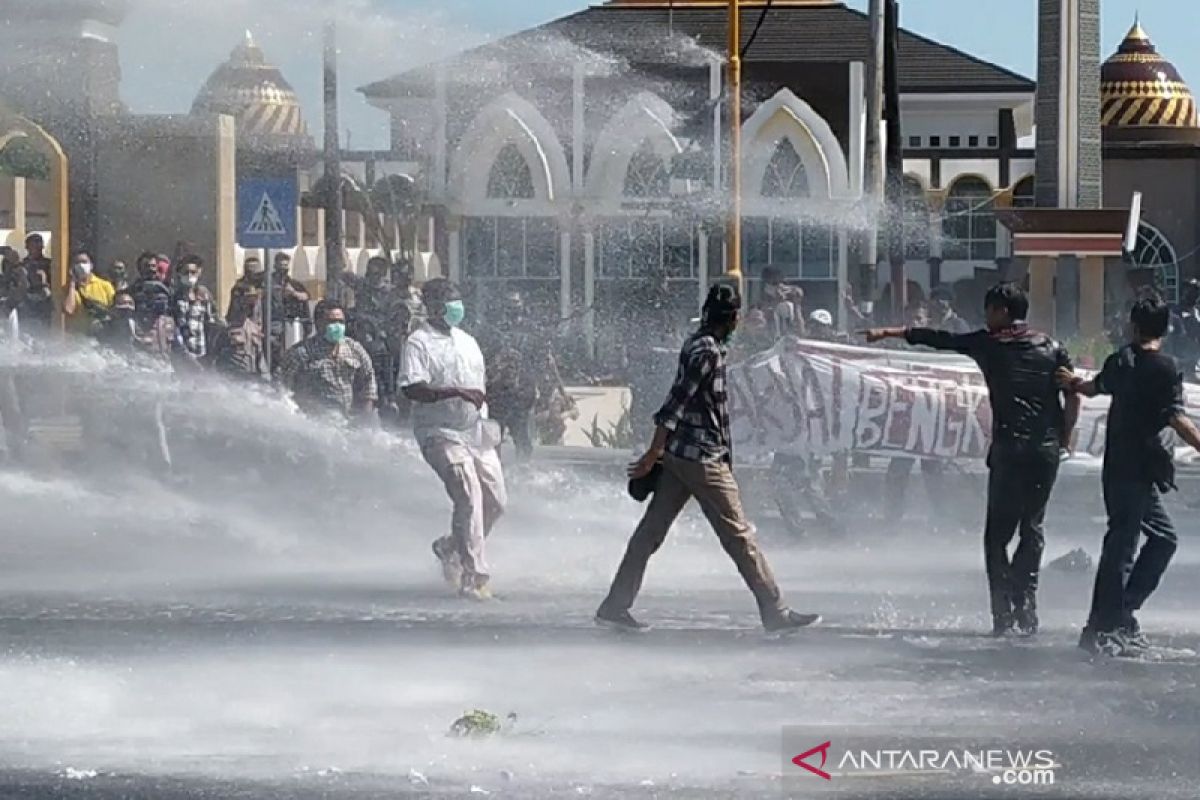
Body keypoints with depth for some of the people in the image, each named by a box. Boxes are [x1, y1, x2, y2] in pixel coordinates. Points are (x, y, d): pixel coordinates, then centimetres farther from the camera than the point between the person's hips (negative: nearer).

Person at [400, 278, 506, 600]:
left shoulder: (467, 341, 18)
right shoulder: (419, 343, -6)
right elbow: (412, 389, -18)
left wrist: (490, 429, 18)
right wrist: (457, 392, -26)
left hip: (476, 431, 7)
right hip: (441, 432, -7)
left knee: (496, 500, 4)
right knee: (469, 496, -22)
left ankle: (451, 548, 29)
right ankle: (474, 575, -21)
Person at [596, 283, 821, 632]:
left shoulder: (696, 343, 14)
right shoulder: (708, 351, -16)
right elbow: (677, 402, -19)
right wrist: (655, 453, -19)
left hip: (679, 456, 10)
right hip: (703, 457, -10)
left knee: (651, 530, 9)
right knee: (738, 534, -4)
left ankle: (615, 606, 9)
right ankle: (775, 611, 1)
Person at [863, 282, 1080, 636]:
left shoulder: (988, 344, 3)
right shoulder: (1052, 349, 8)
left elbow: (938, 339, 10)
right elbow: (1073, 396, 1)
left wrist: (887, 333, 19)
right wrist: (1064, 437, 14)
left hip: (1008, 448, -3)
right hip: (1047, 449, 3)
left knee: (997, 533, 4)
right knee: (1032, 528, 11)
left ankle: (1004, 612, -5)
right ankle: (1025, 604, 1)